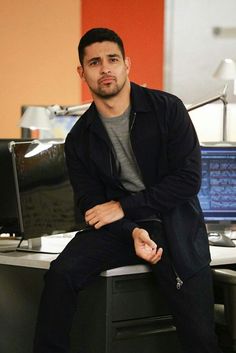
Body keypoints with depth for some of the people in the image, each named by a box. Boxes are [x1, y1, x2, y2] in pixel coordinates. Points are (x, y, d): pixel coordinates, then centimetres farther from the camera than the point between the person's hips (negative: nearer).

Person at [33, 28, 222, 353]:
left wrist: (123, 207, -12)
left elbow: (189, 179, -9)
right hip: (119, 228, 2)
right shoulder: (79, 139, 5)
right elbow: (91, 203, 2)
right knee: (61, 273, -24)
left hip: (174, 226, -2)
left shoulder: (167, 109, -3)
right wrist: (132, 233, -18)